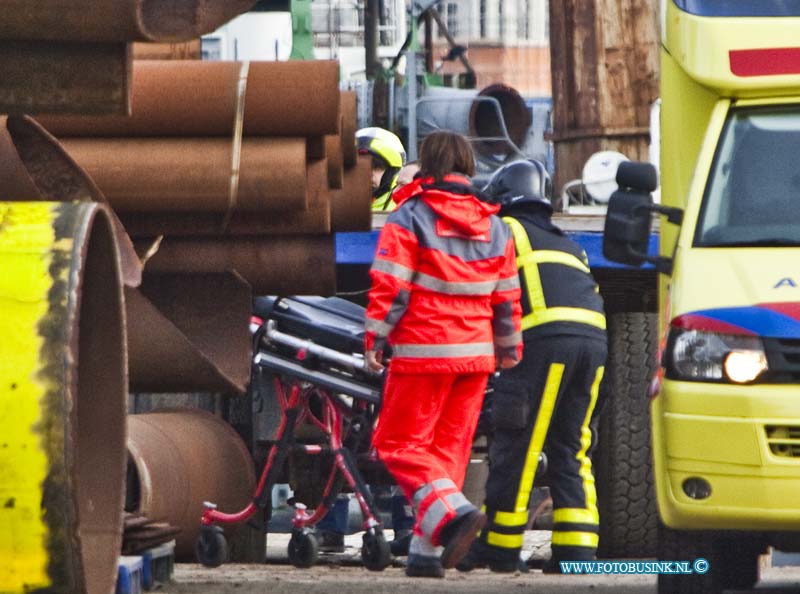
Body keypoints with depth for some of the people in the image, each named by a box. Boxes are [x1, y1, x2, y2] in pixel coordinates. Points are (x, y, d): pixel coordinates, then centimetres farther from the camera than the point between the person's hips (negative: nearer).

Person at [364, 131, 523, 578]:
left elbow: (391, 285, -12)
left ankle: (453, 512, -22)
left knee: (400, 443, 1)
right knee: (450, 446, 9)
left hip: (423, 351, -5)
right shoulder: (494, 225, 10)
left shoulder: (410, 217, -6)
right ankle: (427, 551, 6)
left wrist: (375, 338, -5)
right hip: (476, 354, 5)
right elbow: (507, 295, 13)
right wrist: (509, 349, 23)